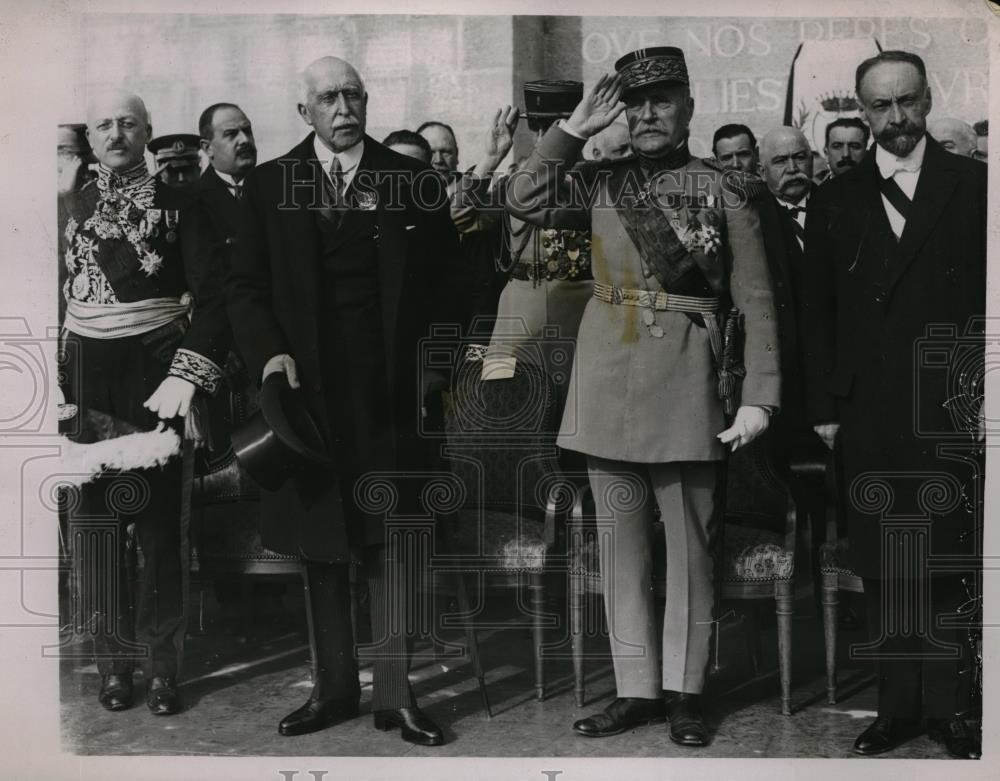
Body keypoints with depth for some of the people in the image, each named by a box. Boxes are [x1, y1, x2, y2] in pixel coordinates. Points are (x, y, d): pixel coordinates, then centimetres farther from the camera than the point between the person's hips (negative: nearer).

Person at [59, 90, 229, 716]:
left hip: (156, 375, -2)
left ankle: (162, 665, 11)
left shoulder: (176, 204, 2)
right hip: (88, 377, 3)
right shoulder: (70, 207, 10)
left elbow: (211, 296, -4)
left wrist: (188, 376, -14)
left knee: (160, 520, 1)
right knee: (96, 517, 4)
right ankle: (113, 660, 16)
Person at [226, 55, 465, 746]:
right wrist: (269, 352, -9)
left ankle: (394, 692, 11)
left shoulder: (412, 180, 5)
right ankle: (333, 688, 21)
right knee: (320, 541, 9)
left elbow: (446, 277, 7)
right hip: (308, 382, 2)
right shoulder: (270, 185, 7)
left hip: (391, 385, -1)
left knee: (393, 539, 2)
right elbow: (247, 286, 6)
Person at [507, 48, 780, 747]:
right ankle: (637, 690, 20)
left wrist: (759, 396, -8)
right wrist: (576, 128, -4)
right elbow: (526, 200, -1)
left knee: (689, 545, 4)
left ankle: (684, 692, 19)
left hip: (684, 383, -3)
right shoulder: (602, 183, 10)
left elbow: (756, 302, -1)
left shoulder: (724, 191, 1)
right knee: (622, 543, 8)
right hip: (606, 382, 3)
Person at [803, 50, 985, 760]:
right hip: (867, 415, 2)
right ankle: (898, 706, 19)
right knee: (882, 570, 7)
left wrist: (978, 393, -7)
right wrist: (823, 408, 4)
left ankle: (948, 707, 19)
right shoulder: (835, 200, 10)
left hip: (949, 411, -2)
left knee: (947, 568, 4)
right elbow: (818, 313, 9)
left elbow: (986, 297, 1)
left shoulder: (972, 186, 4)